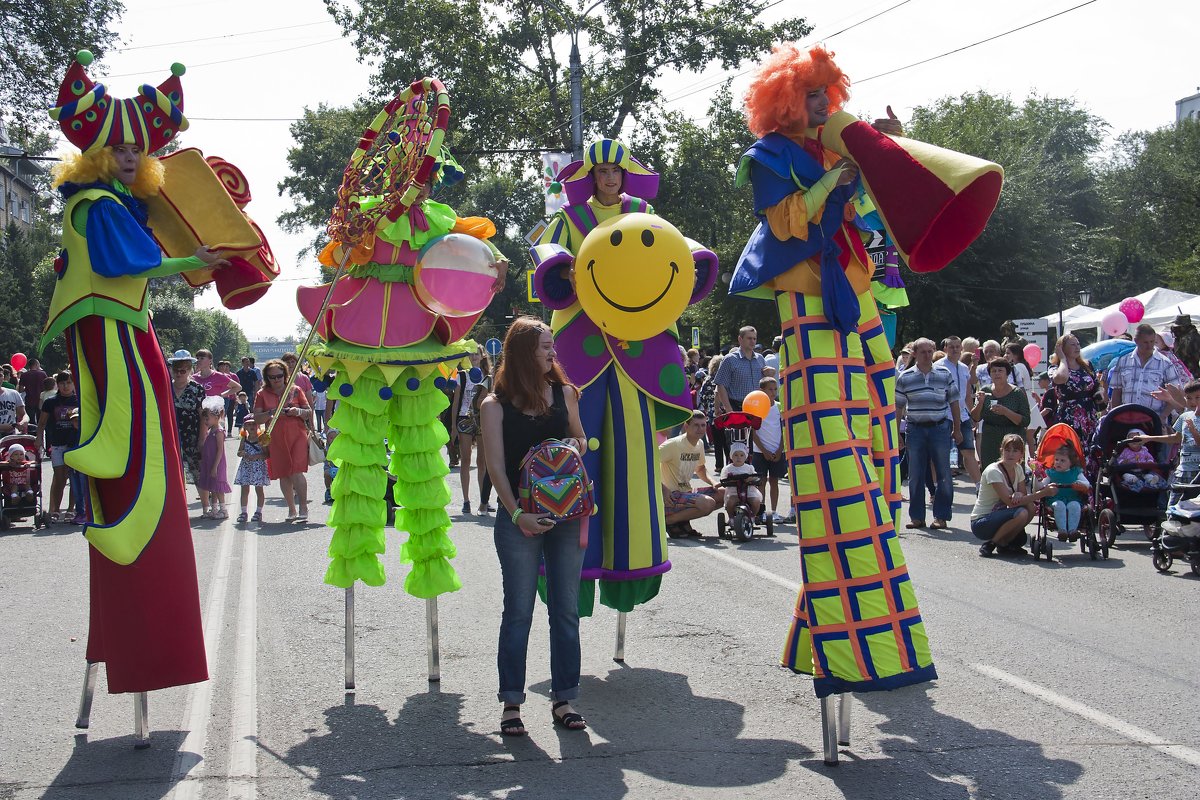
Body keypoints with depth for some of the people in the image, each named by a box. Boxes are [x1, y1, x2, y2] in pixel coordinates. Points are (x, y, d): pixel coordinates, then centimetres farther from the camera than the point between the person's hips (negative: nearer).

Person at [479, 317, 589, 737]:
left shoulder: (564, 392, 8)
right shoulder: (495, 405, -3)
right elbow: (495, 466, -7)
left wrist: (575, 447, -4)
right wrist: (516, 512, -17)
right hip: (520, 518, -3)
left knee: (566, 610, 6)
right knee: (518, 611, 2)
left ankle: (563, 699, 16)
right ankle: (512, 703, 11)